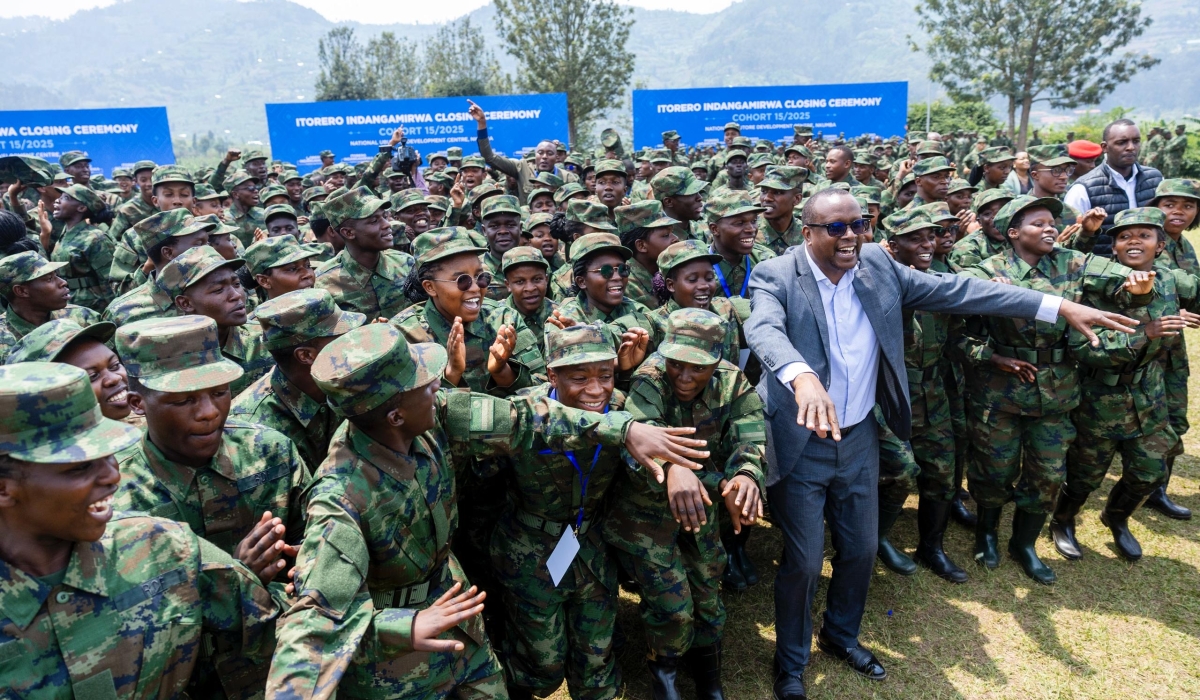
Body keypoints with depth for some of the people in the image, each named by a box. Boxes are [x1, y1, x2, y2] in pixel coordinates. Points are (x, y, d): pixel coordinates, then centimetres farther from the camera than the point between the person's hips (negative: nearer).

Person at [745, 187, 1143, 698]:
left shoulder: (878, 266, -1)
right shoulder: (776, 276, -15)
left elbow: (955, 290, 1)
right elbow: (765, 330, -34)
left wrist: (1058, 306, -1)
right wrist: (802, 376, -56)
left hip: (859, 438, 5)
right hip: (801, 442, -5)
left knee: (860, 550, 18)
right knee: (803, 562, 4)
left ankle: (841, 636, 45)